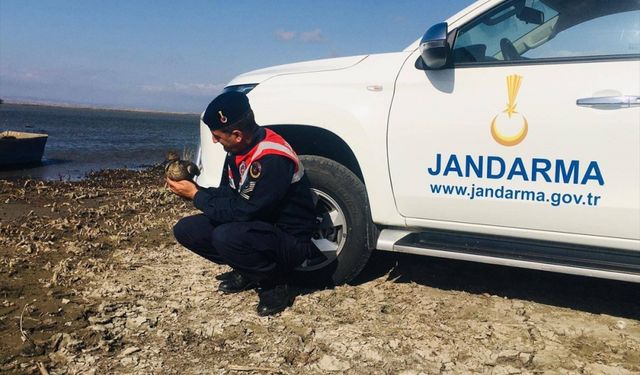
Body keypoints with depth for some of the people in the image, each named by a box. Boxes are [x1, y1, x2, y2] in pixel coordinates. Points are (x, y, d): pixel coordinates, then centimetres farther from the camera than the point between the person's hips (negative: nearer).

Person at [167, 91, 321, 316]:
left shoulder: (272, 159, -28)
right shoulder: (238, 150, -1)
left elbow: (243, 212, -27)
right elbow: (227, 196, 9)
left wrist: (196, 195, -18)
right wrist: (194, 188, -10)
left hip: (291, 241, -8)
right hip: (258, 226, 9)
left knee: (226, 237, -36)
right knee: (186, 230, -2)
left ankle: (276, 284, -9)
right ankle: (247, 272, 11)